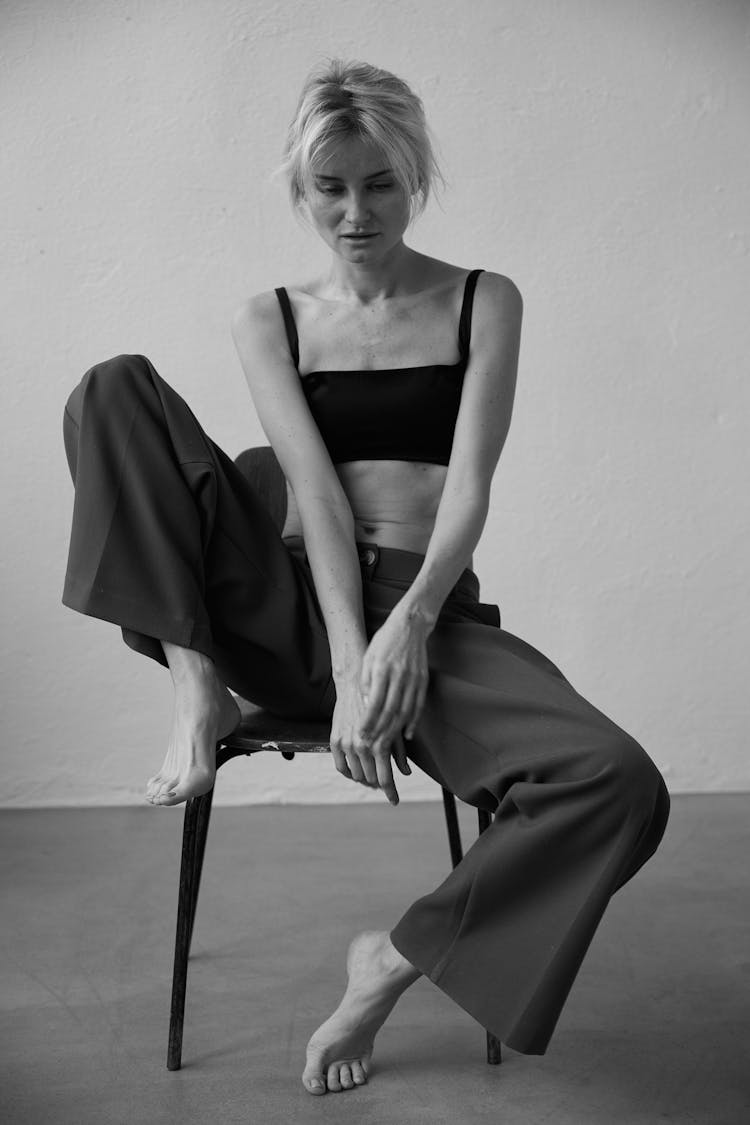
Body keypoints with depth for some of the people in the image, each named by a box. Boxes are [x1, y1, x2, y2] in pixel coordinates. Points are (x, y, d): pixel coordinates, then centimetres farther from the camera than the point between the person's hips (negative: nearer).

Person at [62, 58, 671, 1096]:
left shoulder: (485, 303, 9)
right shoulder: (269, 321, 11)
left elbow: (469, 482, -5)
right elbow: (316, 489, -5)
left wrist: (409, 623, -24)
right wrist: (348, 657, -20)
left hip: (430, 618, 0)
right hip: (288, 612, 1)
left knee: (621, 786, -27)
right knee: (116, 388, -14)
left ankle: (396, 959, -4)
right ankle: (197, 686, -18)